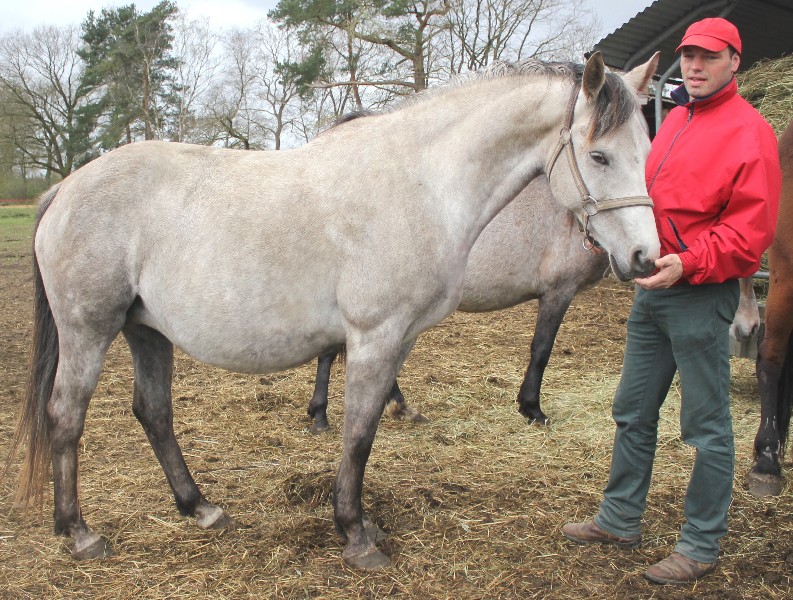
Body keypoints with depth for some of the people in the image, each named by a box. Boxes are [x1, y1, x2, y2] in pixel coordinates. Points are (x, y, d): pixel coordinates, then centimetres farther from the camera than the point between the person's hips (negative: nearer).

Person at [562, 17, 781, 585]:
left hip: (701, 297, -8)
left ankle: (701, 546, 17)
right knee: (632, 413, 16)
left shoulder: (749, 133, -10)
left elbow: (748, 231, -17)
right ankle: (620, 519, 31)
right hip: (651, 288, 9)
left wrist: (688, 264, -28)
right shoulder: (676, 119, 16)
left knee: (707, 427, 3)